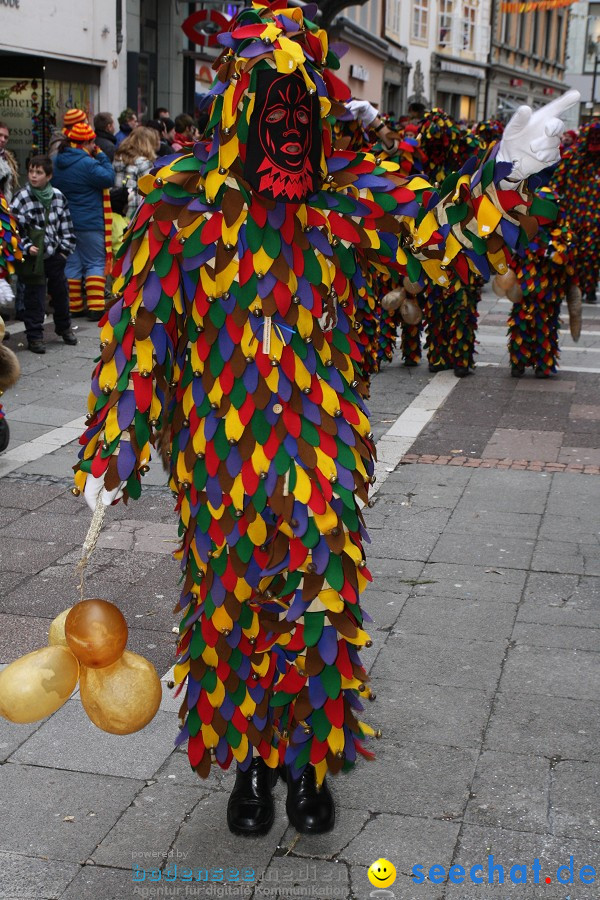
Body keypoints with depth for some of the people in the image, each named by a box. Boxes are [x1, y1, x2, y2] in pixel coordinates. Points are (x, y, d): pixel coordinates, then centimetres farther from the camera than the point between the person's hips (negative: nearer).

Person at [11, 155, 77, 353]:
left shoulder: (58, 196, 1)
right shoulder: (22, 199, -11)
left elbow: (66, 224, 9)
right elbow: (15, 229, -10)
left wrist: (65, 248, 5)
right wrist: (27, 247, -20)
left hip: (55, 254, 4)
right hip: (34, 256, -4)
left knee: (60, 290, 17)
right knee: (35, 295, -3)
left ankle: (64, 327, 37)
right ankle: (35, 336, 7)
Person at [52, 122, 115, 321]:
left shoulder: (56, 162, 7)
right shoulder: (87, 163, -18)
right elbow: (108, 178, -17)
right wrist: (101, 157, -6)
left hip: (65, 221, 7)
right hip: (89, 222, -7)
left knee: (71, 263, 13)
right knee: (95, 263, 1)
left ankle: (74, 306, 15)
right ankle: (95, 307, -5)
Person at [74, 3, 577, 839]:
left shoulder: (346, 192, 0)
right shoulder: (182, 201, -5)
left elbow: (440, 237, -2)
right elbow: (138, 325, -4)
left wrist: (505, 177, -19)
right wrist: (113, 451, -4)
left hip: (322, 447, 1)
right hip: (222, 449, -1)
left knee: (319, 596, 9)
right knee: (232, 597, 10)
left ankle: (309, 756, 30)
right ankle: (250, 757, 31)